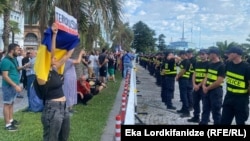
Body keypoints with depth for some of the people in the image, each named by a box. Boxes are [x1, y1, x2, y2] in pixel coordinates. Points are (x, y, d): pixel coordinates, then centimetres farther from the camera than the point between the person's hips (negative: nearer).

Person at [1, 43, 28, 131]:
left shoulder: (14, 59, 9)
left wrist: (23, 67, 9)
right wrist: (15, 85, -25)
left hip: (14, 86, 9)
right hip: (8, 86, -9)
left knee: (11, 103, 17)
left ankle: (11, 120, 29)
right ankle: (7, 124, 6)